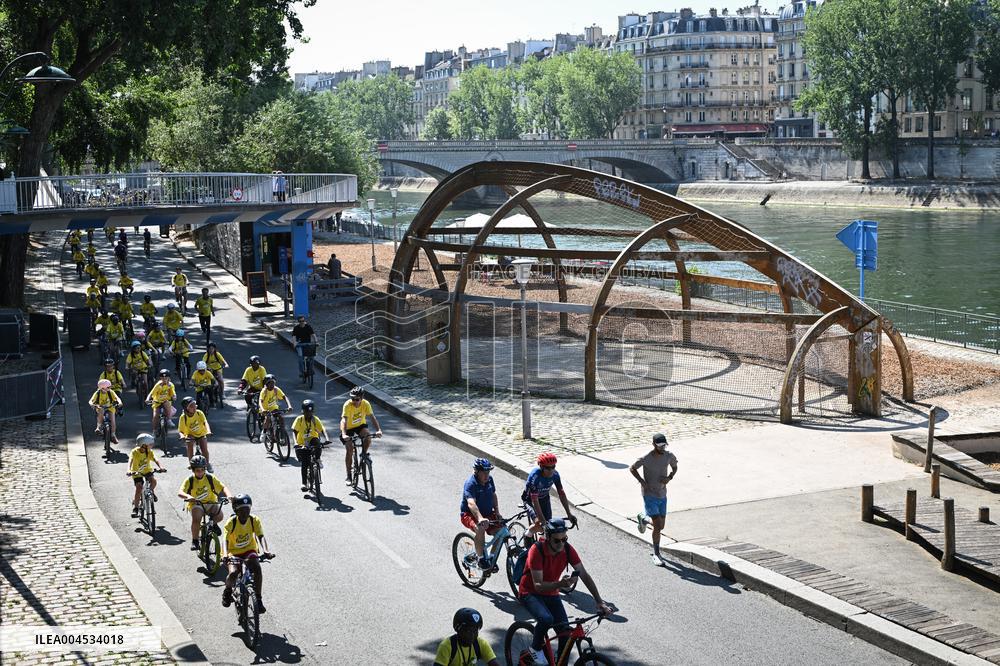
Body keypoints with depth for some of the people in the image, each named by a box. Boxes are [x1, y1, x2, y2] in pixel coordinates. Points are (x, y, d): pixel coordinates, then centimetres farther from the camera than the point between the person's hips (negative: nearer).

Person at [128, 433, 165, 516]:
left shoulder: (150, 452, -16)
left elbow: (155, 459, -30)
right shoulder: (135, 452, -24)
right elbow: (130, 461, -39)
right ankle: (135, 508, -4)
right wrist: (129, 470, -59)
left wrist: (161, 467, -51)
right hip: (137, 472, -2)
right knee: (139, 488, -16)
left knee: (153, 480, -25)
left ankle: (151, 491, 8)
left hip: (147, 470, 2)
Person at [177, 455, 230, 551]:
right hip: (195, 504, -2)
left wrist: (229, 495, -30)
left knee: (219, 516, -24)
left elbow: (223, 487, -9)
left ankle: (213, 523, 14)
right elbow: (180, 493, -24)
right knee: (196, 518, -32)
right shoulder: (189, 480, -11)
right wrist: (188, 496, -46)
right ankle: (194, 541, -13)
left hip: (210, 503, 2)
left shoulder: (210, 478, -7)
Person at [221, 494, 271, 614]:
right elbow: (225, 540, -28)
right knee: (233, 574, -27)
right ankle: (228, 590, 8)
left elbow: (261, 536, -21)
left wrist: (265, 551, -39)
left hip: (249, 551, 2)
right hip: (234, 552, -1)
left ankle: (258, 599, -12)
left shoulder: (254, 520, -13)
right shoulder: (231, 523, -18)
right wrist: (225, 554, -47)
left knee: (257, 569, -26)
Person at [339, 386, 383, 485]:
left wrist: (378, 430, -40)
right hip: (349, 427, -2)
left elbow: (372, 417, -26)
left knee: (368, 438, -28)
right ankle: (348, 475, 2)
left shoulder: (366, 404, -22)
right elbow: (344, 420, -40)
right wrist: (344, 434, -55)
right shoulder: (348, 405, -31)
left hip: (361, 425, 2)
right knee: (350, 450, -11)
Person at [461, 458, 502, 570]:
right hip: (469, 515, -7)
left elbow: (493, 496, 15)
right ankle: (481, 559, -22)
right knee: (480, 529, -36)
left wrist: (497, 512, 1)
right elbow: (471, 503, -37)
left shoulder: (489, 480, 0)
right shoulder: (470, 484, -23)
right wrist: (480, 518, -52)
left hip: (487, 513, 7)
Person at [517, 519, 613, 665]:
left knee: (565, 631, -10)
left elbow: (584, 575, -12)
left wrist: (600, 602, -19)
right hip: (530, 593, -5)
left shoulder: (567, 549, -14)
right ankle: (536, 648, -4)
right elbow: (538, 585, -30)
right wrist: (560, 584, -47)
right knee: (546, 619, -32)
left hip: (551, 594, 5)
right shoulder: (537, 550, -28)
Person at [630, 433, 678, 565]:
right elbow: (632, 468, -3)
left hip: (662, 495, 5)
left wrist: (669, 477, -8)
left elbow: (674, 467, 13)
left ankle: (643, 519, 46)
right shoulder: (646, 459, -19)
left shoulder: (669, 456, -7)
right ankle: (656, 555, 4)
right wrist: (642, 482, -15)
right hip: (649, 495, -5)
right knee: (658, 526, -12)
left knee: (661, 526, 14)